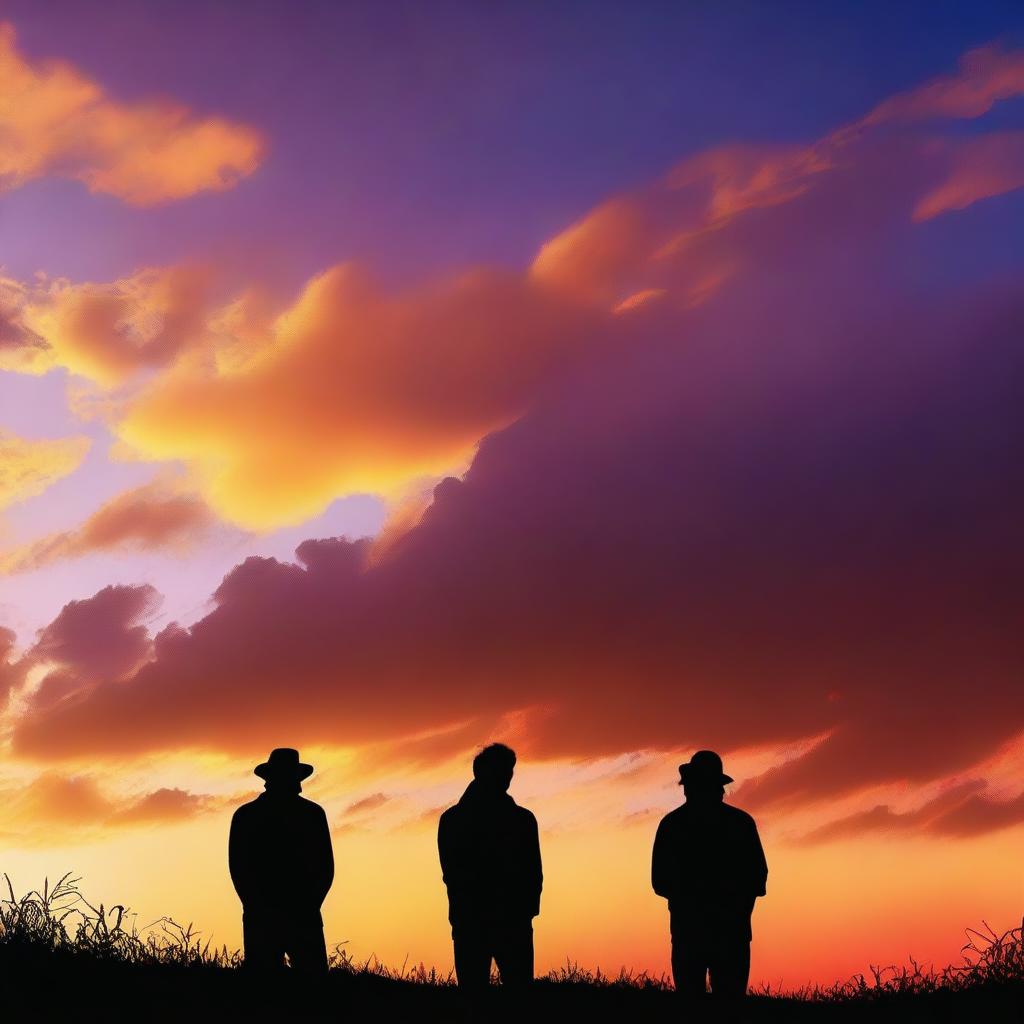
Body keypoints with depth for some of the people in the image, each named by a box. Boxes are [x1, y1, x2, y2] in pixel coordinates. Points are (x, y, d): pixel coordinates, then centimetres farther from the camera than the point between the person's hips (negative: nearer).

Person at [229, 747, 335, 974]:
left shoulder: (313, 814, 10)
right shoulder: (246, 816, 7)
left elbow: (326, 865, 9)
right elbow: (238, 867, 4)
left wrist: (310, 906, -3)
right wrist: (256, 907, -6)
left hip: (304, 917, 1)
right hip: (262, 918, -1)